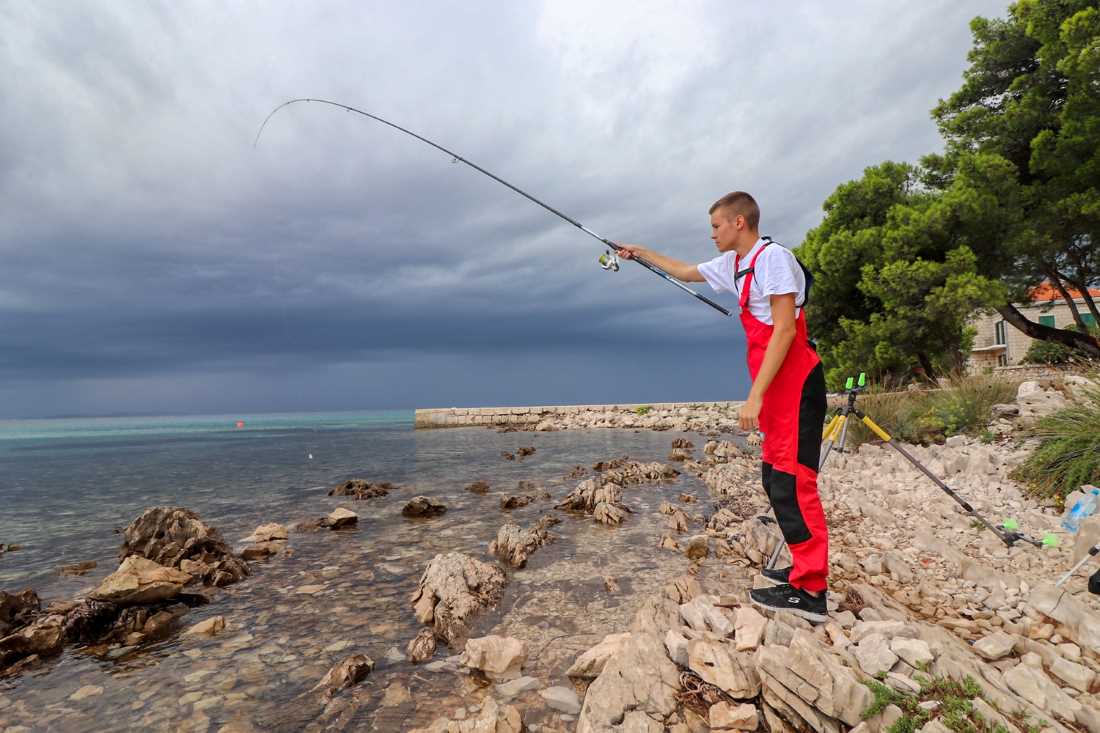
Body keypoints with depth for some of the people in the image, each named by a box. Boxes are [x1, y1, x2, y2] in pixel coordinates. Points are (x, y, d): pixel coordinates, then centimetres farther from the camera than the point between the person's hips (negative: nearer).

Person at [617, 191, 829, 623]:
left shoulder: (772, 257, -13)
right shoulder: (733, 263, 15)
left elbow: (784, 329, -20)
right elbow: (686, 272, 32)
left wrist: (755, 395, -23)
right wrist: (642, 253, 36)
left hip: (795, 385, -10)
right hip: (777, 390, 10)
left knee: (791, 481, -10)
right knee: (776, 478, 13)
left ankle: (810, 592, -3)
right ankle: (805, 570, 23)